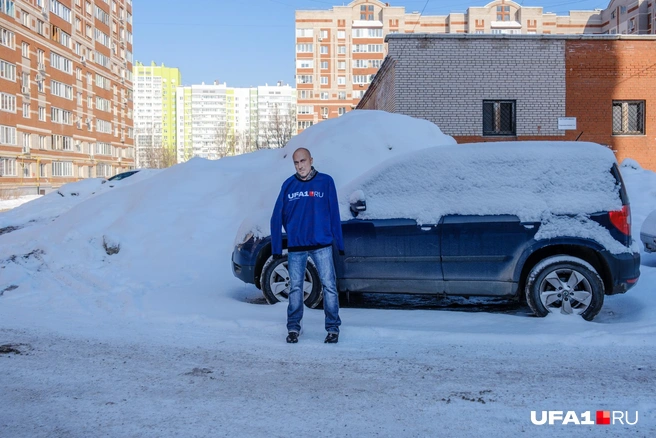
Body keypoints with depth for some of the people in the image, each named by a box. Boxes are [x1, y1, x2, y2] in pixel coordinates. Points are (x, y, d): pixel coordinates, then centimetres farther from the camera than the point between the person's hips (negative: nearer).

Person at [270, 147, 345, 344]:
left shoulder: (325, 181, 0)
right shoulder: (288, 185, 4)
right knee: (295, 288, 7)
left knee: (329, 286, -1)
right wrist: (276, 248, -1)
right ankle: (293, 328, 18)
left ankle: (333, 328, 9)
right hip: (295, 247, 2)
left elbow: (334, 214, 0)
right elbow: (277, 217, 3)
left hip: (322, 245, -1)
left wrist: (339, 242, -2)